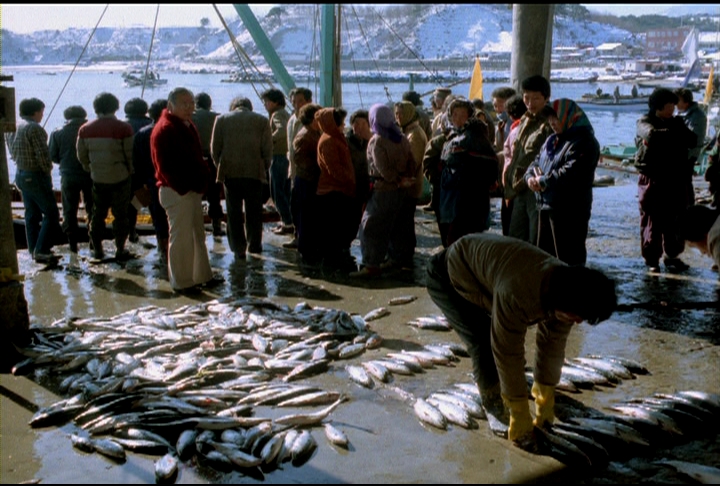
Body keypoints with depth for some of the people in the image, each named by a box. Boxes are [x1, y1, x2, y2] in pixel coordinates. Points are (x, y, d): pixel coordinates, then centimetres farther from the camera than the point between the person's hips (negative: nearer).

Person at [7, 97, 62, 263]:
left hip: (21, 175, 9)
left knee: (32, 215, 15)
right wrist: (48, 171, -5)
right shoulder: (34, 128, -19)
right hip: (36, 176, -9)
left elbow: (12, 152, 15)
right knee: (51, 214, -3)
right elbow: (43, 155, -21)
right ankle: (41, 251, -6)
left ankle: (34, 249, 19)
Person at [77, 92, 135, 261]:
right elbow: (130, 154, -10)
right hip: (120, 177, -3)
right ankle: (120, 250, 8)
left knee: (98, 213, 14)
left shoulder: (85, 129, 1)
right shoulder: (123, 128, -13)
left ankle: (97, 250, 18)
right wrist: (129, 171, 6)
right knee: (120, 214, 5)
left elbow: (81, 155, 6)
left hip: (98, 178, 4)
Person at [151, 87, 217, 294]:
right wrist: (183, 187, -19)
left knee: (198, 235, 16)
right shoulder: (164, 130, -15)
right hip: (177, 192, -10)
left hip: (193, 190, 10)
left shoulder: (188, 125, 16)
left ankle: (202, 276, 27)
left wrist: (203, 179, 12)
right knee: (181, 237, -3)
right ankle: (181, 282, 6)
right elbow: (164, 166, -20)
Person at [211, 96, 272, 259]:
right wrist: (264, 168, 11)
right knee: (254, 212, 12)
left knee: (234, 213, 7)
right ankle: (254, 246, 19)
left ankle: (239, 249, 8)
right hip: (254, 172, 0)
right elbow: (267, 149, -2)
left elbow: (215, 148, 2)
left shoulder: (222, 119, 3)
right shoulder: (262, 120, 2)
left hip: (230, 172, 0)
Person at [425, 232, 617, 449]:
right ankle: (495, 410, 1)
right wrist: (520, 419, -27)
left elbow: (552, 346, -8)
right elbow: (508, 354, -35)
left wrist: (545, 404, -3)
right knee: (485, 348, -20)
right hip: (447, 279, -7)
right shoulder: (517, 294, -43)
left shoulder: (564, 287, -18)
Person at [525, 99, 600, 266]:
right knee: (545, 253, 19)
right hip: (546, 207, 9)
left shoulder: (583, 142, -12)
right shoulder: (552, 140, 18)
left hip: (570, 211, -9)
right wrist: (531, 177, -4)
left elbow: (572, 172, -24)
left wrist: (544, 181, -16)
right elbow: (536, 162, 19)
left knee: (568, 258, -5)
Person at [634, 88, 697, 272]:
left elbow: (692, 141, -1)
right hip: (653, 180, -5)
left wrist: (678, 129, -17)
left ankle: (672, 255, 24)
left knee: (676, 221, 10)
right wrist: (675, 132, -14)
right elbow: (652, 135, -27)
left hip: (676, 180, 5)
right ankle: (651, 260, 9)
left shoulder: (675, 123, 11)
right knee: (652, 222, 0)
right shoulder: (645, 122, -5)